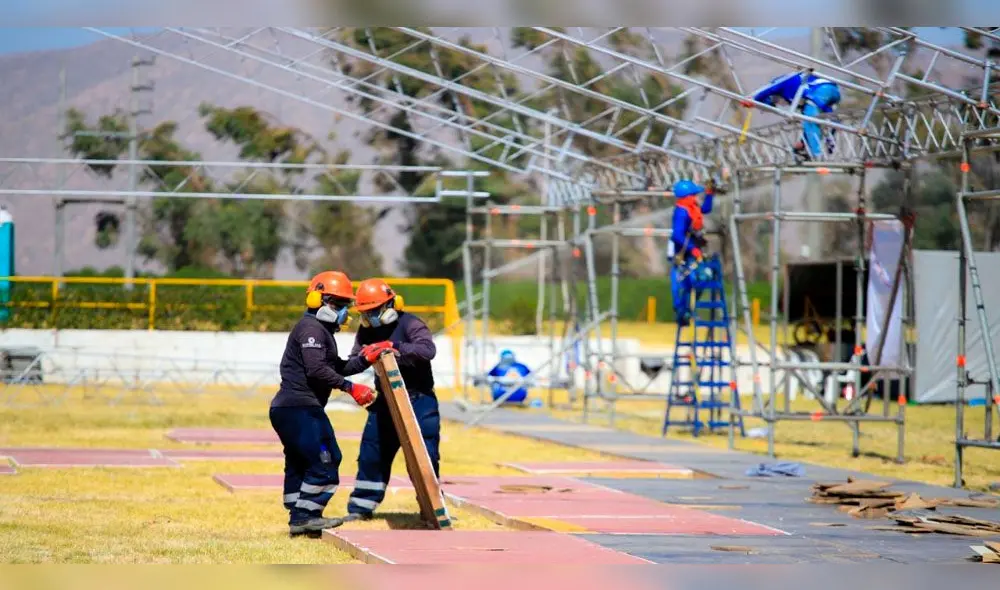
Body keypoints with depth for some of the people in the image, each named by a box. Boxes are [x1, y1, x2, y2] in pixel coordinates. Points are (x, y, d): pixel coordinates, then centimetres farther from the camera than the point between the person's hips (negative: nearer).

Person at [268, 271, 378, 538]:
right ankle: (306, 515, -10)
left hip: (286, 408, 11)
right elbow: (317, 369, -22)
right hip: (300, 407, -11)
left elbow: (335, 366, 21)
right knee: (324, 460, -11)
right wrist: (350, 387, -23)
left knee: (299, 464, 13)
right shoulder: (312, 328, -11)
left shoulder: (322, 330, 23)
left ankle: (299, 518, 17)